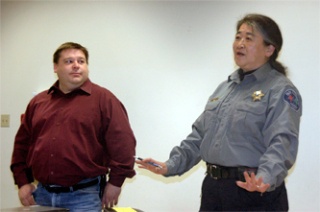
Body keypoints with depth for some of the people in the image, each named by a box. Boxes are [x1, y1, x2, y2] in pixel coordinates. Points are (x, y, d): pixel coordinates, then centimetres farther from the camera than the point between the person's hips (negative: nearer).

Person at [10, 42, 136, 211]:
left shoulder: (103, 99, -3)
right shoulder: (38, 102, 12)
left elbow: (122, 142, -7)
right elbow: (22, 143, 16)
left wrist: (115, 182, -9)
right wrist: (22, 182, 9)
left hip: (83, 195, -4)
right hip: (42, 193, 5)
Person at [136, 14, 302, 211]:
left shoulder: (280, 90, -9)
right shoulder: (226, 87, 15)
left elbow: (282, 143, -23)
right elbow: (200, 134, 17)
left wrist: (265, 179, -39)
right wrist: (171, 165, 8)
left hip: (252, 191, -7)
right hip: (213, 188, 7)